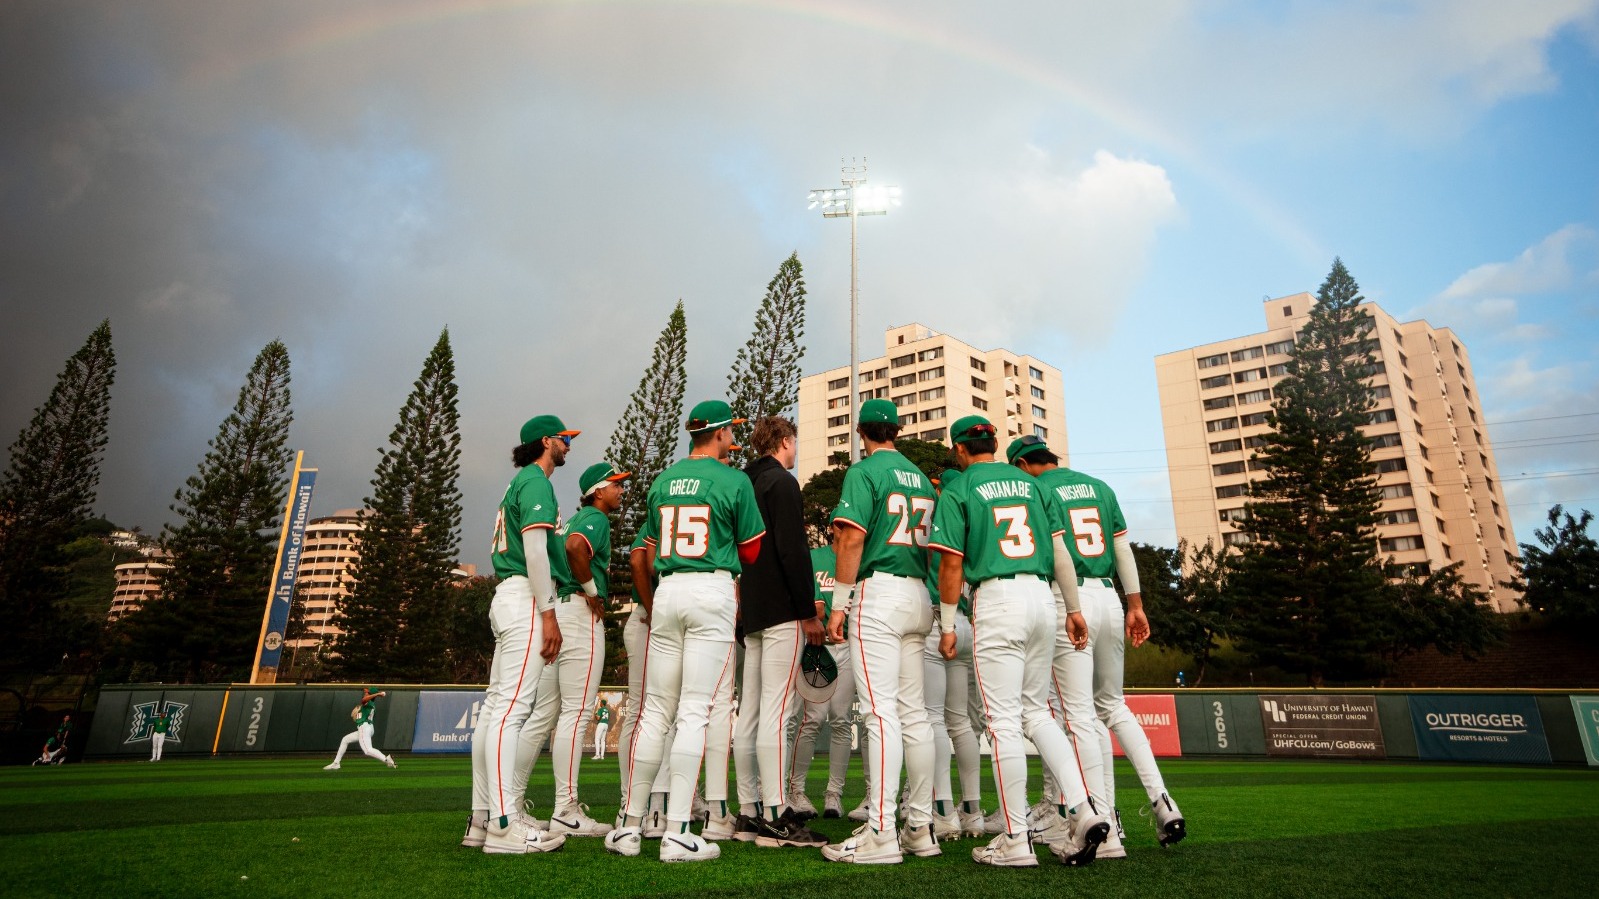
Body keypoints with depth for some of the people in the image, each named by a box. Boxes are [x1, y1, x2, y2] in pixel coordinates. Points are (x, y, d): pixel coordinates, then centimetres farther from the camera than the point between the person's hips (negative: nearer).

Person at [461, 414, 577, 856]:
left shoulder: (520, 483, 25)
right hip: (526, 598, -10)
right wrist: (548, 613, -19)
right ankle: (504, 825, -12)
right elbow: (534, 548, -17)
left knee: (497, 704, 9)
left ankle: (483, 817, 14)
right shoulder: (536, 481, -6)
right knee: (511, 707, -12)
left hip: (508, 597, 11)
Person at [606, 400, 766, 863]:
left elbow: (649, 550, 16)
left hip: (667, 592, 5)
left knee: (655, 712, 10)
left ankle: (631, 826, 16)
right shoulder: (734, 480, -2)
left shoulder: (662, 481, 12)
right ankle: (677, 833, -2)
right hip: (713, 592, -5)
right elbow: (750, 552, 4)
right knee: (694, 713, -4)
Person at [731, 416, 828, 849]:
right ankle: (776, 817, -6)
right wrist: (809, 613, -13)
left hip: (749, 614, 9)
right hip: (781, 613, -9)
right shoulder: (782, 482, -7)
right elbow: (792, 551, -17)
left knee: (748, 713, 9)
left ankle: (749, 812, 16)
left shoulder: (744, 484, 18)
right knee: (775, 714, -9)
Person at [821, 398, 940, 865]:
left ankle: (880, 832, -6)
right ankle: (921, 827, 16)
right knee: (914, 712, 9)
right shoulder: (921, 477, 17)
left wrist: (839, 602, -11)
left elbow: (853, 537, -14)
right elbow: (930, 540, 16)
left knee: (881, 710, -8)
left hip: (879, 593, -7)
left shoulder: (864, 471, -5)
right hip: (920, 597, 8)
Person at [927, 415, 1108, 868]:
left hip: (996, 601, -5)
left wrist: (947, 625, 1)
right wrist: (1074, 609, 16)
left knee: (1004, 720, 0)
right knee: (1037, 711, 17)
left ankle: (1016, 840, 5)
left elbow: (952, 563, -5)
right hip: (1041, 597, 6)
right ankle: (1081, 808, 7)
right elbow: (1060, 550, 11)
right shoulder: (1031, 483, 13)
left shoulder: (957, 491, 0)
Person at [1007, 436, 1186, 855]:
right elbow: (1123, 550, 12)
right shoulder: (1100, 486, 15)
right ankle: (1162, 802, 11)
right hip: (1108, 598, 6)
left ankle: (1107, 831, -2)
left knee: (1080, 714, -2)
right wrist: (1135, 606, 14)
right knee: (1114, 707, 20)